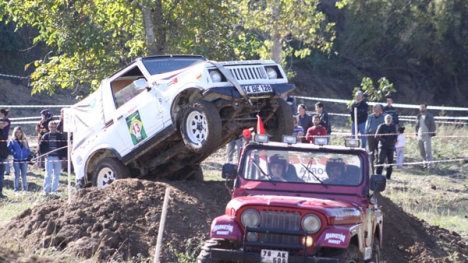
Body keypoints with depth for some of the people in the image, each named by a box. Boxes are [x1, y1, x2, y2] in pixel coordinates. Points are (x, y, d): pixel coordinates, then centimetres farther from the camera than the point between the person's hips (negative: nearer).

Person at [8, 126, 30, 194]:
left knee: (24, 176, 8)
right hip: (16, 161, -2)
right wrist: (14, 153, -17)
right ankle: (16, 190, 7)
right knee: (17, 175, 3)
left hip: (24, 161, 2)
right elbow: (9, 150, -3)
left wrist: (28, 154, -6)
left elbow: (28, 150, 13)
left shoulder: (25, 141, 8)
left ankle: (25, 189, 13)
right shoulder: (12, 141, -1)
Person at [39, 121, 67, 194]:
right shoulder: (45, 136, 4)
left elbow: (64, 147, 5)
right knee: (48, 174, -8)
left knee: (57, 174, 5)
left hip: (58, 158, 2)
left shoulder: (60, 136, 5)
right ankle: (46, 190, -6)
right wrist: (44, 153, -2)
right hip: (49, 158, -2)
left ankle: (54, 189, 13)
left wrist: (64, 156, -2)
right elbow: (41, 146, 10)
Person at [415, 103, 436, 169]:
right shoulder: (418, 116, 13)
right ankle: (425, 163, 20)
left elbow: (433, 125, -4)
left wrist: (432, 133, -11)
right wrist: (417, 132, 9)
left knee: (428, 151, -9)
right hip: (420, 135, 6)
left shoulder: (429, 116, -3)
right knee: (422, 152, 9)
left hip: (427, 135, -6)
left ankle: (429, 165, -7)